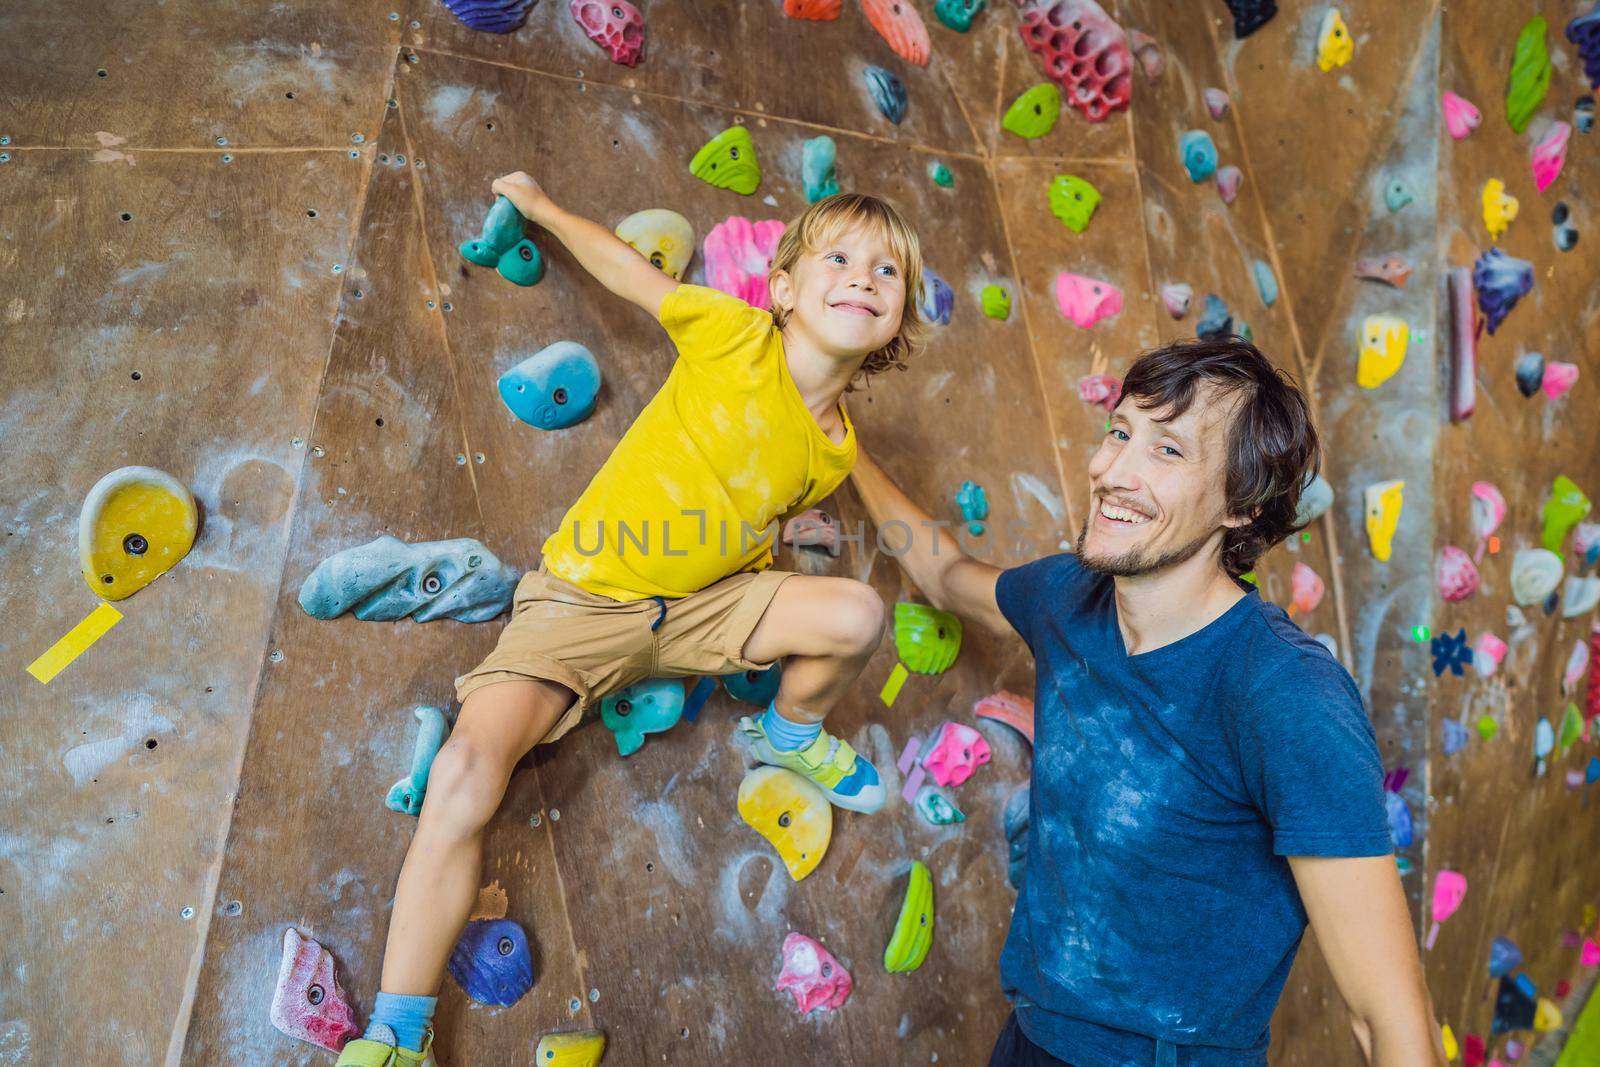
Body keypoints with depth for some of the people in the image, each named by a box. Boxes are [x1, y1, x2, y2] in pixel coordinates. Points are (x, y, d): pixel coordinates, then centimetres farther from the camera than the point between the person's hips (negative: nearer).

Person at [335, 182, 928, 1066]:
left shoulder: (833, 452, -4)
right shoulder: (737, 335, -16)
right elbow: (622, 266, -1)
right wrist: (537, 204, 9)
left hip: (702, 603, 4)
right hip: (583, 600, -3)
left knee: (855, 614, -21)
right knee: (467, 769, -25)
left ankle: (789, 733, 15)